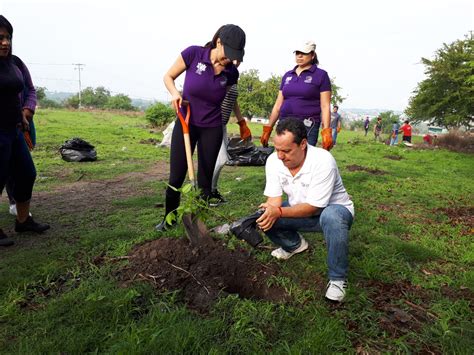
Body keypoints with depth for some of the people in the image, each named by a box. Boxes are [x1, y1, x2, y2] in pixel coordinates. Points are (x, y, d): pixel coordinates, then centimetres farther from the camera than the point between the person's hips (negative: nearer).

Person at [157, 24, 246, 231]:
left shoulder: (231, 73, -6)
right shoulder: (193, 54, -13)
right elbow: (168, 77, -1)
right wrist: (175, 93, -19)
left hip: (211, 129, 1)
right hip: (185, 123, -1)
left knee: (205, 179, 5)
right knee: (176, 177, 2)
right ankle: (169, 219, 24)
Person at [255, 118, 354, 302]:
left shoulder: (323, 161, -31)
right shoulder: (273, 160, -14)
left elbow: (313, 207, -31)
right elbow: (274, 199, -13)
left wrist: (279, 212, -43)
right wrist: (269, 213, -37)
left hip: (334, 209, -5)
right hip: (299, 211, 5)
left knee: (331, 217, -40)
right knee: (263, 217, -15)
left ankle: (337, 278, -18)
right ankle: (294, 244, 14)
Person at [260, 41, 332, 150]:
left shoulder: (321, 75, 4)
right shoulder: (287, 75, 17)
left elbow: (325, 106, -2)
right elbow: (278, 105, 18)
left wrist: (326, 132, -13)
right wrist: (268, 129, 13)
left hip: (307, 126, -4)